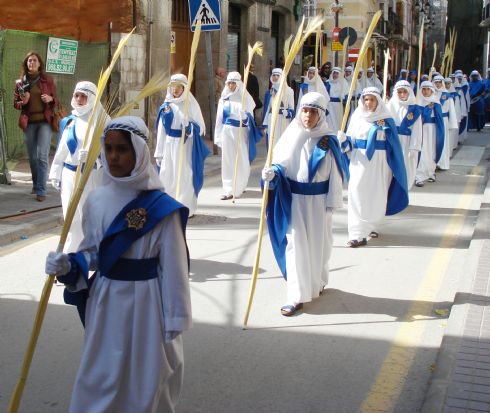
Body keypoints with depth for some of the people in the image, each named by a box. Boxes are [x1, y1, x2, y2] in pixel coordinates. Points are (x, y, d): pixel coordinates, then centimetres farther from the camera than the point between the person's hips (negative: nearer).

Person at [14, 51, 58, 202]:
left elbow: (56, 100, 9)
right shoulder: (20, 82, 5)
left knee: (42, 156, -11)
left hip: (45, 121, -2)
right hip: (29, 123, 2)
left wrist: (50, 99, -14)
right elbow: (15, 104, 10)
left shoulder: (48, 80, 2)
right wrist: (23, 101, -12)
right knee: (32, 157, 9)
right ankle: (36, 185, 27)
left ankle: (41, 190, -8)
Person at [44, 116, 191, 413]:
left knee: (146, 383, 12)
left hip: (146, 304, -4)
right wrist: (69, 266, -9)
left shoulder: (161, 207, -14)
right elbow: (92, 252, 12)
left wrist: (174, 321, -8)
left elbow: (173, 269, -10)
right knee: (99, 379, 14)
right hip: (104, 303, 4)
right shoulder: (96, 201, 0)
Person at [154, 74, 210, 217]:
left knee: (184, 177, -3)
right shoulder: (166, 105, 9)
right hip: (169, 144, 4)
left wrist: (189, 127, -22)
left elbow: (200, 126, 0)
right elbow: (161, 130, 10)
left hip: (185, 145, -4)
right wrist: (159, 152, 8)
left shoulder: (191, 104, -1)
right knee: (166, 176, 4)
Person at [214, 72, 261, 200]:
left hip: (241, 132, -2)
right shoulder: (224, 98, 9)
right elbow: (219, 118, 11)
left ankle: (239, 187, 16)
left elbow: (249, 116, 1)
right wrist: (218, 136, 9)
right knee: (228, 160, 2)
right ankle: (229, 189, 5)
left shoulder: (244, 97, 1)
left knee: (241, 160, 2)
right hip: (227, 132, 2)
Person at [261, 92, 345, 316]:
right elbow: (280, 163, 0)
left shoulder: (329, 140, -4)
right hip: (294, 199, 0)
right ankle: (297, 296, 2)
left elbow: (335, 174, -2)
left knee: (319, 243, 12)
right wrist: (272, 173, -22)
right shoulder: (292, 136, -3)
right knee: (295, 244, -2)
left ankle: (318, 283, 37)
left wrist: (332, 203, -5)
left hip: (318, 200, 0)